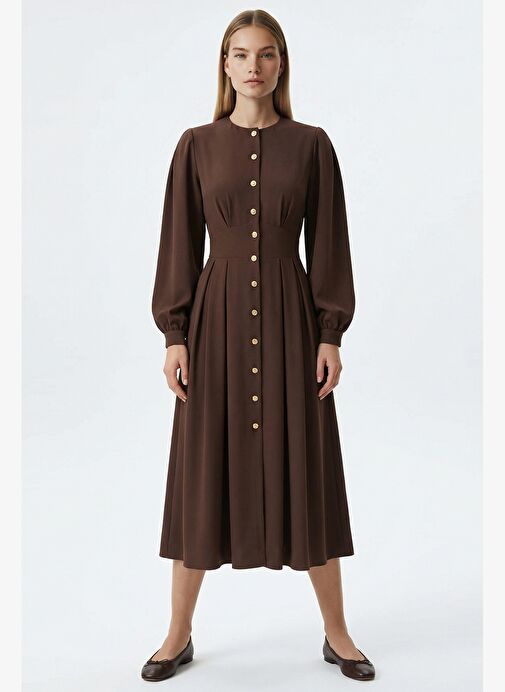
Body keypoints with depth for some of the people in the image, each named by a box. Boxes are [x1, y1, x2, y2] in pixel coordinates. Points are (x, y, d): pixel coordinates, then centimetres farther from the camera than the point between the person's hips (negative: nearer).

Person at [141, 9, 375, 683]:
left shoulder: (311, 144, 4)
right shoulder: (197, 145, 5)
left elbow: (328, 245, 2)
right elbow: (179, 244, 3)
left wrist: (330, 335, -4)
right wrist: (174, 335, -4)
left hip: (289, 318, 0)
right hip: (217, 319, 1)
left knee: (306, 471, 4)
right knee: (204, 471, 5)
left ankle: (337, 633, 22)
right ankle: (178, 635, 22)